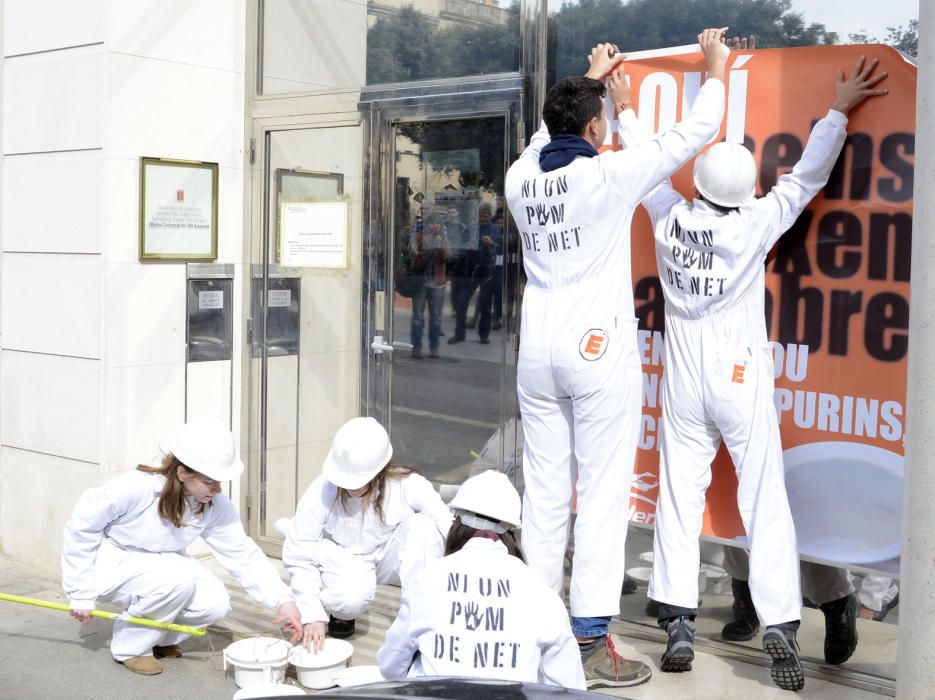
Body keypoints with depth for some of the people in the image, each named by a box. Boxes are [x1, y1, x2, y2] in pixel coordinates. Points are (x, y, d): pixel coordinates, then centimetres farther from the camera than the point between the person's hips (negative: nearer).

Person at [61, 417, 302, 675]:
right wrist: (82, 593, -15)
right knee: (180, 578, -33)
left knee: (215, 603, -19)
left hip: (162, 565, 6)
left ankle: (158, 637, 9)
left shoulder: (217, 507, -16)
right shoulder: (136, 488, -31)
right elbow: (82, 525, -20)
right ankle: (130, 645, -10)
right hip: (114, 565, -5)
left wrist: (284, 599, -26)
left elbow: (244, 556, -13)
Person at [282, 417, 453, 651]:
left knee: (422, 525, -30)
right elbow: (298, 556, -20)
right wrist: (312, 615, -26)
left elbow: (447, 526, -25)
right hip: (344, 557, -1)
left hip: (390, 556, 2)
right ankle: (340, 611, 4)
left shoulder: (406, 485, -26)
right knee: (352, 595, -37)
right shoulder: (321, 492, -25)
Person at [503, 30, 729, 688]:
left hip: (538, 355, 6)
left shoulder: (521, 179, 5)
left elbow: (550, 137, 29)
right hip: (600, 351, -6)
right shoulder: (608, 176, -10)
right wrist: (716, 67, 17)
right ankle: (593, 638, -1)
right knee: (603, 496, -2)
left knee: (545, 492, 10)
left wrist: (592, 78, 40)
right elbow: (692, 135, 0)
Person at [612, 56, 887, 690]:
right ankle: (781, 630, -4)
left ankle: (678, 624, 4)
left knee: (680, 498, 6)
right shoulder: (754, 226, -12)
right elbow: (807, 177, 0)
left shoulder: (670, 217, -5)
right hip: (743, 383, -3)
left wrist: (626, 110, 27)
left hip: (683, 383, 3)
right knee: (765, 502, -1)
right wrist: (839, 111, 11)